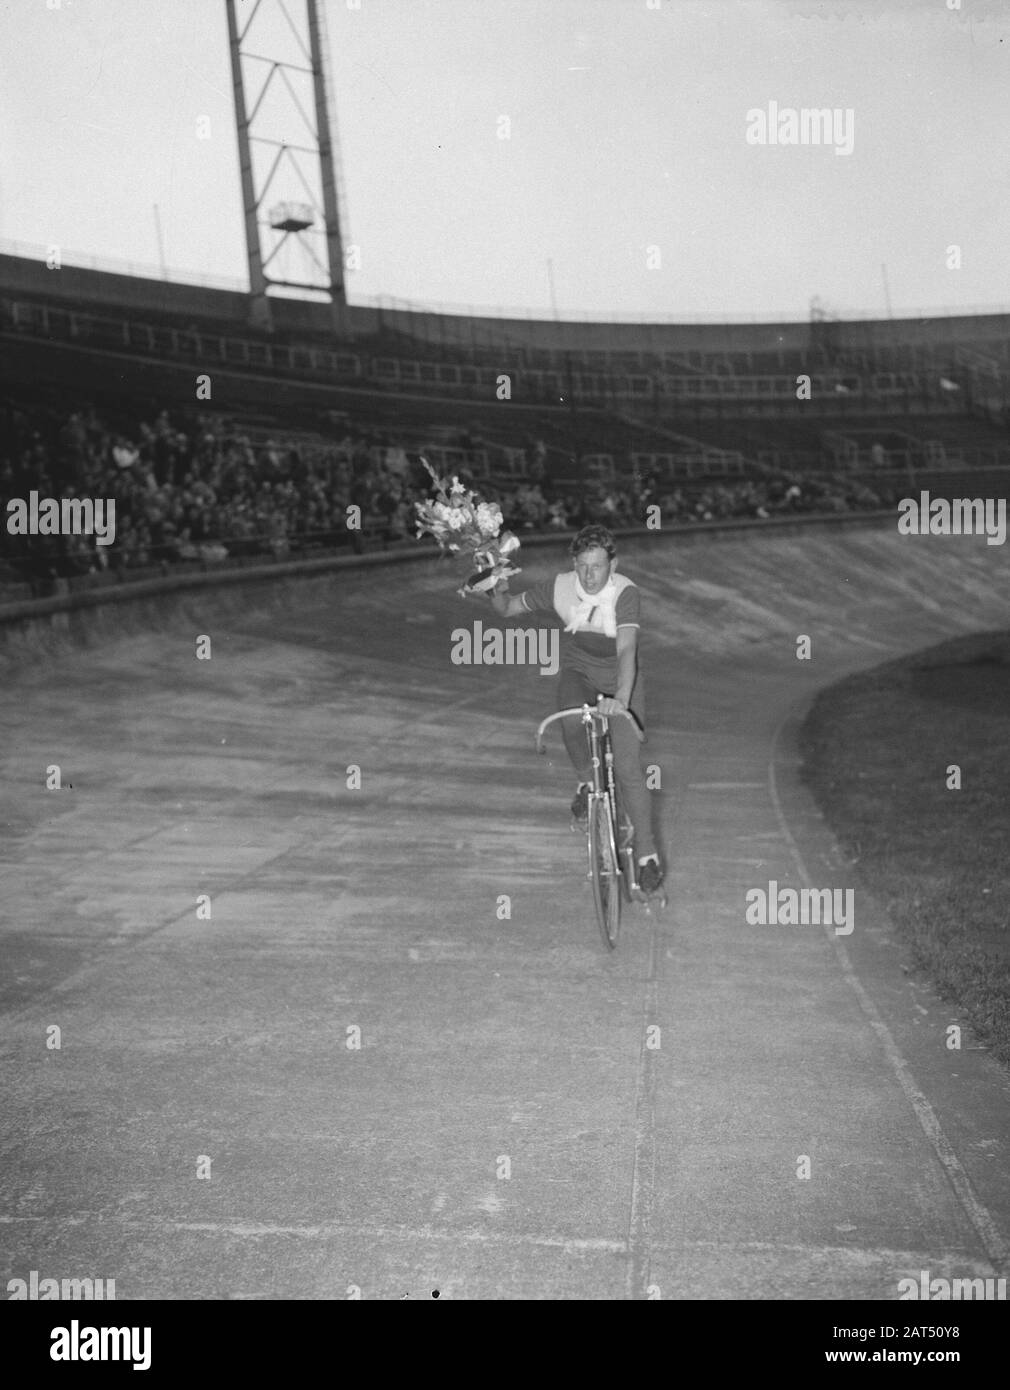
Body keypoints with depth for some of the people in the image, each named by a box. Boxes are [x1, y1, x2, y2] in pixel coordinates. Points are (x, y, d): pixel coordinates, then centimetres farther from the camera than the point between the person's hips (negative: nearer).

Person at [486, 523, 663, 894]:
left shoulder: (625, 592, -28)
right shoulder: (559, 587, -18)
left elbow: (626, 649, -40)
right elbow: (509, 608, -4)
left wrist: (621, 698, -55)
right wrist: (498, 592, -26)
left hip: (619, 679, -2)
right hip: (577, 671, 2)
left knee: (628, 769, -10)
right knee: (571, 721, -33)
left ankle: (646, 853, 3)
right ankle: (587, 780, -3)